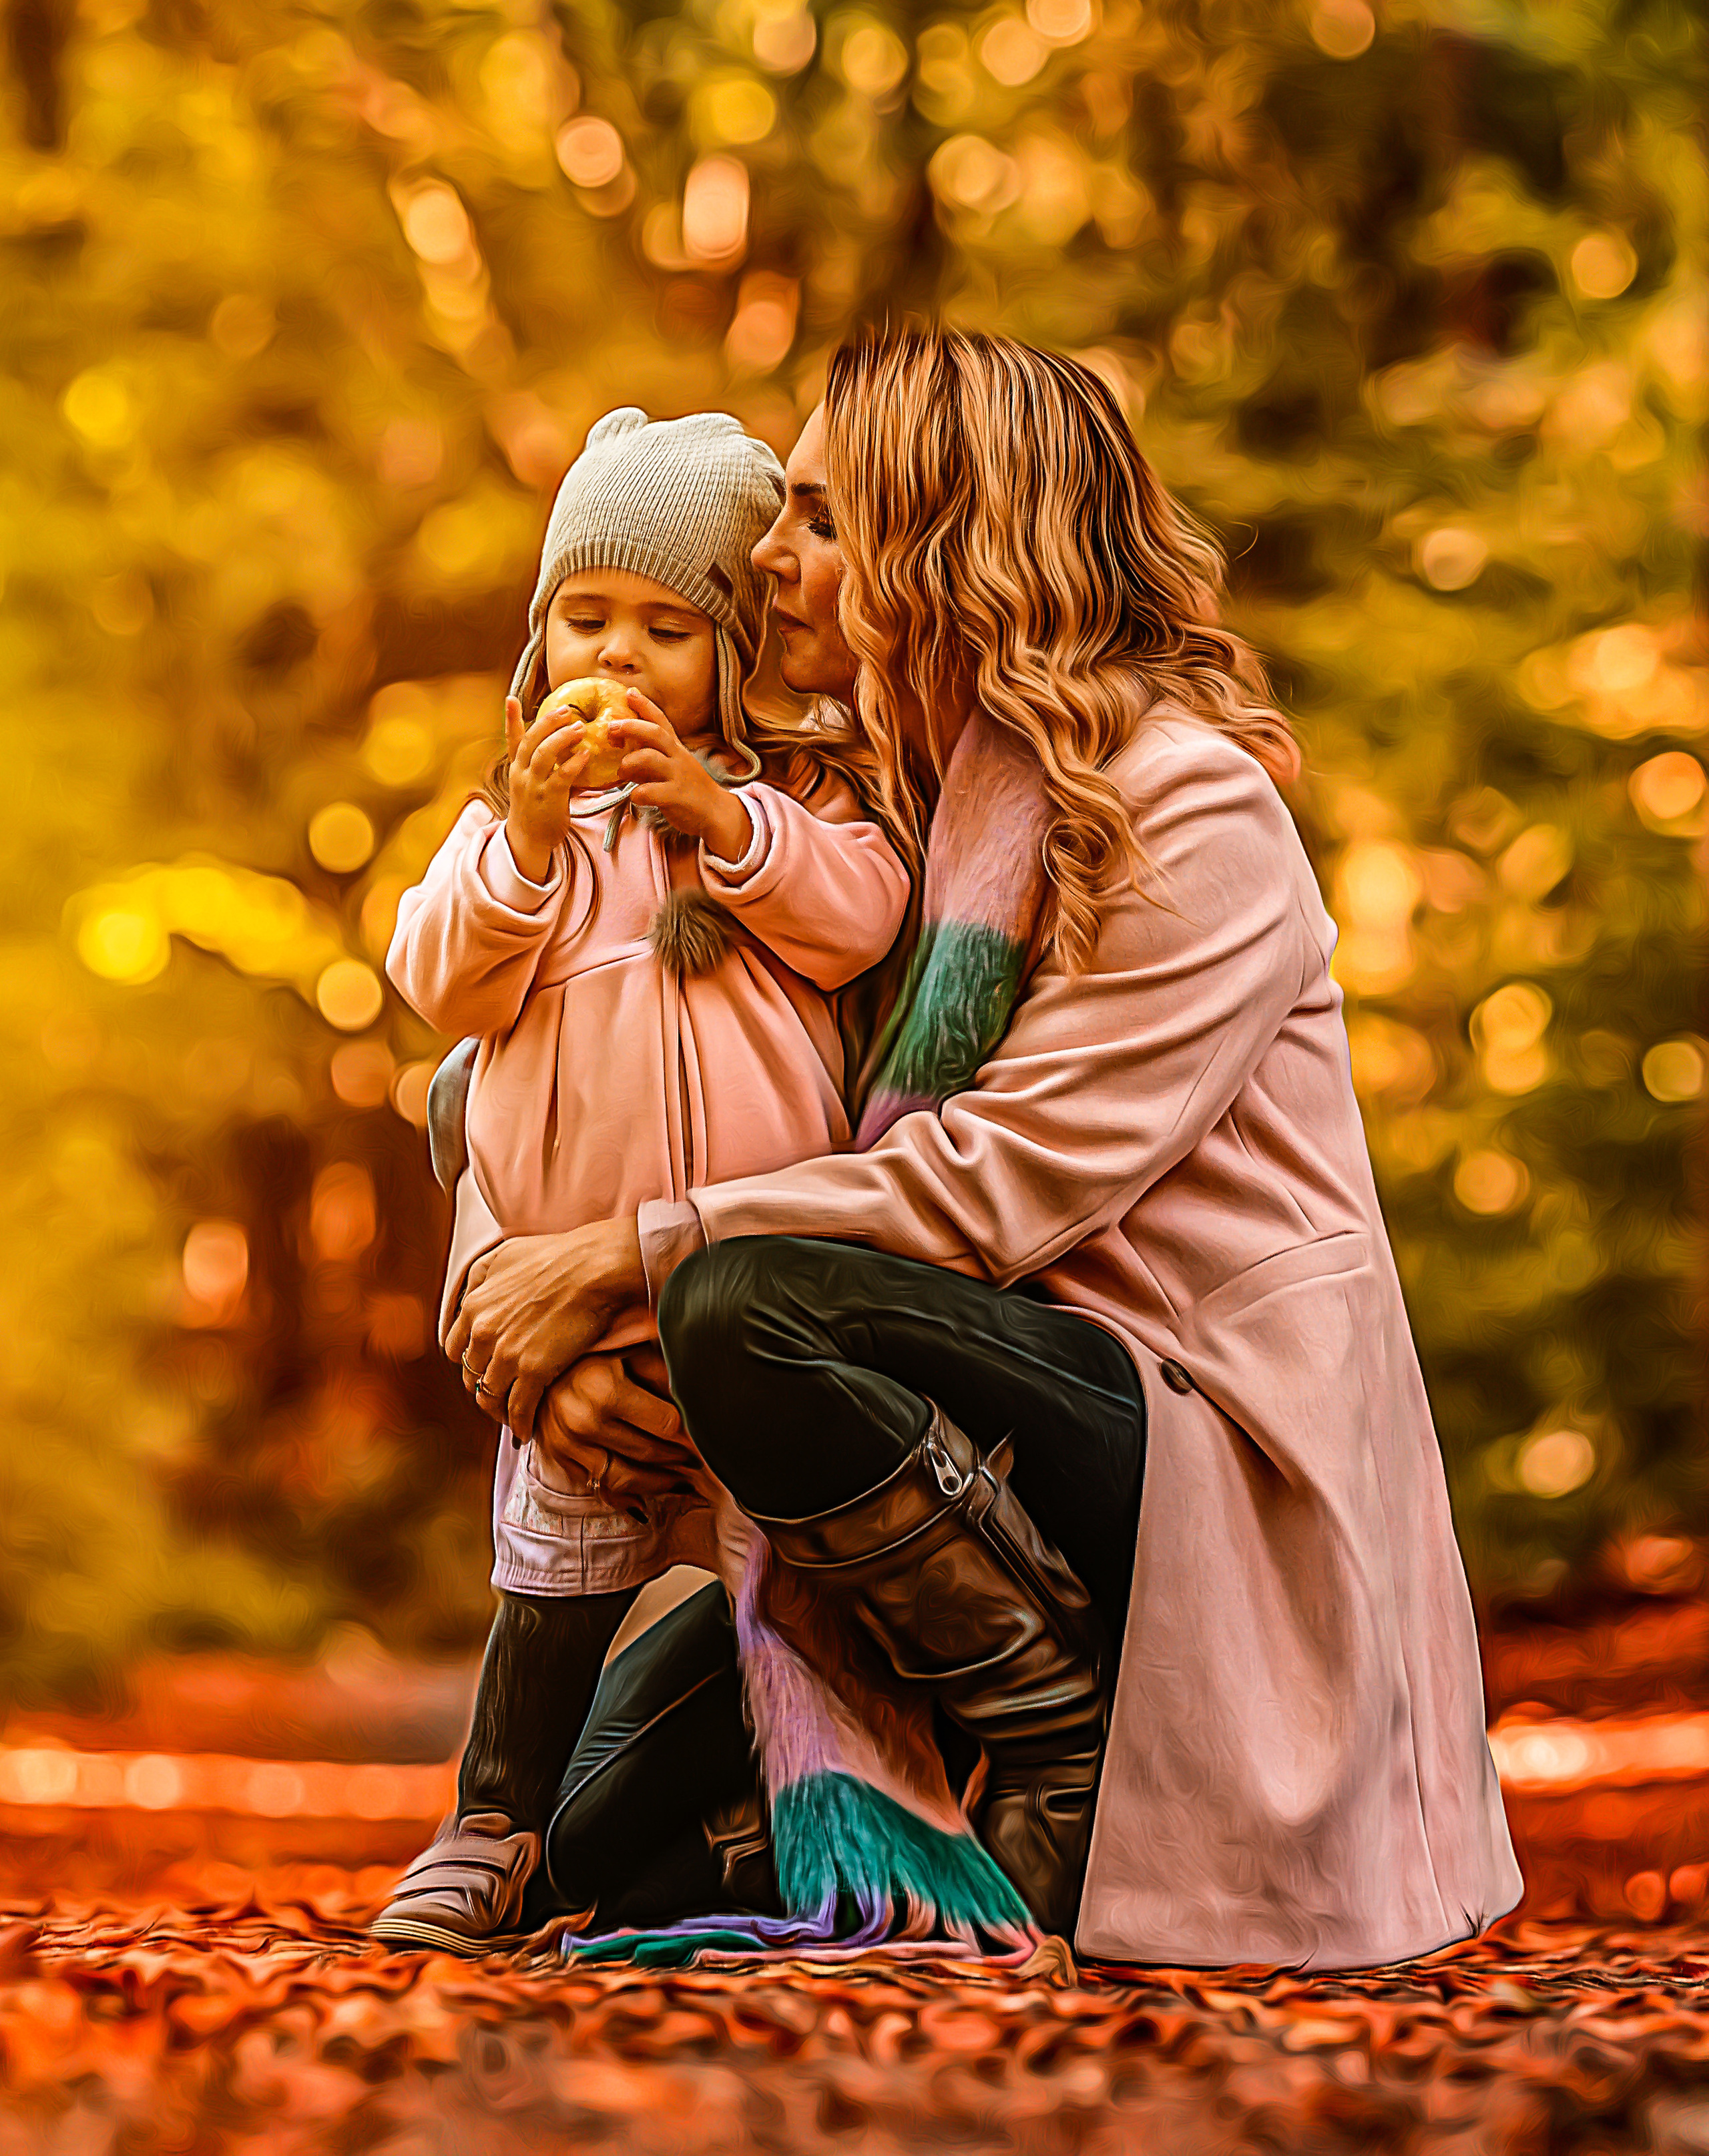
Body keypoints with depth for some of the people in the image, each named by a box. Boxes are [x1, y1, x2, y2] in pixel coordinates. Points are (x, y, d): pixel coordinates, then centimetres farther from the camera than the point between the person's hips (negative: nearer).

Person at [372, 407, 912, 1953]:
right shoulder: (510, 814, 12)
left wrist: (718, 815, -18)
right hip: (569, 1245, 1)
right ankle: (494, 1828, 12)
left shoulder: (794, 789, 7)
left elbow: (859, 920, -9)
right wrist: (530, 839, -14)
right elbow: (444, 983, 0)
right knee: (565, 1543, 3)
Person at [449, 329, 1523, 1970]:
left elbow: (1006, 1186, -19)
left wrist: (632, 1256, -19)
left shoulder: (1192, 806, -11)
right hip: (1016, 1434, 8)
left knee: (750, 1306, -32)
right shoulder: (921, 804, 15)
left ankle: (1077, 1767, -15)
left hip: (1215, 1461, -8)